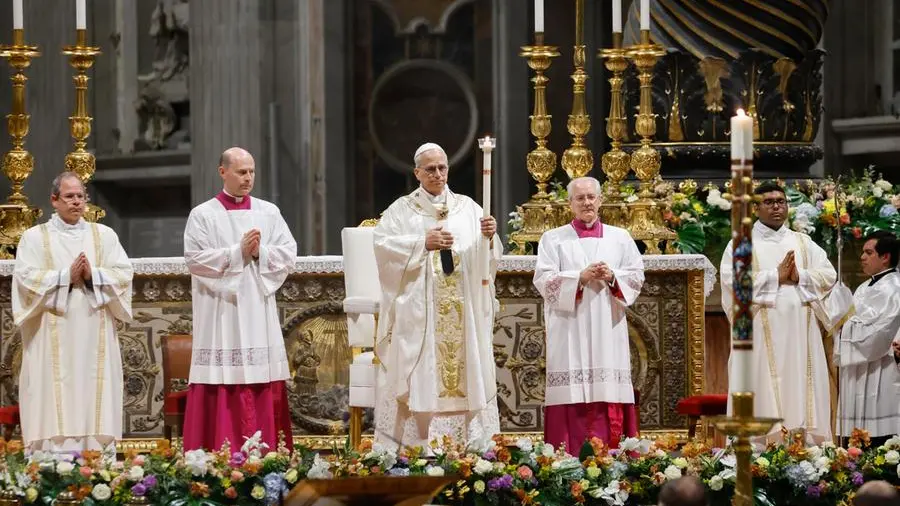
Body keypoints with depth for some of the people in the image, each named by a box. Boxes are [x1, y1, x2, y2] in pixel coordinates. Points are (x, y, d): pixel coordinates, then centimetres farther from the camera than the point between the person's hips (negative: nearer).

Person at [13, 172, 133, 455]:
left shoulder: (104, 235, 14)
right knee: (55, 406, -8)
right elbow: (26, 278, -5)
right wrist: (66, 276, -14)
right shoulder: (35, 237, 7)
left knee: (97, 406, -2)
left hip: (95, 338, 2)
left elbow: (124, 273, 4)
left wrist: (93, 275, -12)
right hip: (53, 341, -2)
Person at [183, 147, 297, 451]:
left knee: (262, 393, 0)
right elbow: (194, 259, -8)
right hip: (220, 315, -3)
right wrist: (238, 252, -13)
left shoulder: (269, 213, 11)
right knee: (223, 393, -6)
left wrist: (260, 252, -12)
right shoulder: (202, 215, 2)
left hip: (259, 313, 3)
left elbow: (289, 254, 5)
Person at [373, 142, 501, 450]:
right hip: (418, 311, -2)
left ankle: (470, 445, 1)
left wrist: (488, 237, -18)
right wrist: (423, 244, -16)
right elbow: (383, 244, -8)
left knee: (464, 368, 0)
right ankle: (415, 445, -4)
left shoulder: (467, 208, 11)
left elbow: (483, 257, 3)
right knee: (421, 373, -5)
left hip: (462, 313, 2)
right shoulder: (402, 210, 6)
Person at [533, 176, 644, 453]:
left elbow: (637, 275, 9)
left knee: (609, 394, -4)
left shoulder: (620, 237, 14)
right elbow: (544, 279, -1)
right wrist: (580, 277, -14)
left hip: (608, 329, 2)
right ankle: (572, 458, -11)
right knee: (573, 396, -9)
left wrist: (613, 277, -10)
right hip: (569, 330, -2)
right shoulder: (553, 238, 9)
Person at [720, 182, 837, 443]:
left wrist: (799, 276, -9)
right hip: (761, 332, -4)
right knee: (764, 393, -8)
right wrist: (776, 276, -10)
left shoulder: (804, 243, 18)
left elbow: (828, 275, 9)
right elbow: (731, 279, -10)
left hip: (800, 333, 4)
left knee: (801, 391, 0)